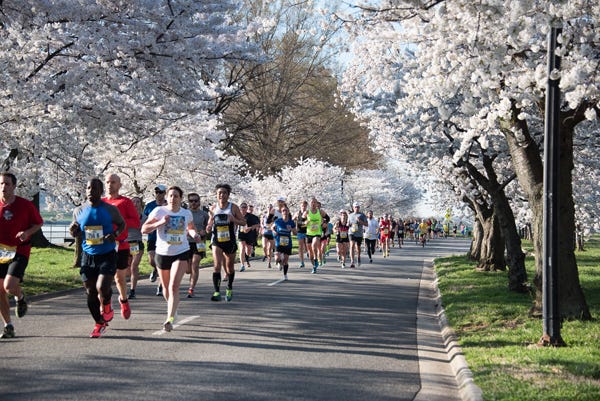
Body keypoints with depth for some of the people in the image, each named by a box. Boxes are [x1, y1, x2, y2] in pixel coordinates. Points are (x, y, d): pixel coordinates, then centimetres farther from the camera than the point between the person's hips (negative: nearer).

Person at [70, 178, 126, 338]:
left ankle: (106, 306, 17)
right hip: (88, 255, 3)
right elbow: (76, 232, 16)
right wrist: (73, 231, -8)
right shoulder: (79, 211, 4)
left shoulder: (110, 210, -4)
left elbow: (122, 224, 10)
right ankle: (100, 323, 23)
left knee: (102, 288, -19)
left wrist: (115, 234, -11)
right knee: (90, 292, 4)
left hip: (107, 254, -3)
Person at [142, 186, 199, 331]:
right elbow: (144, 229, -8)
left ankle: (170, 319, -19)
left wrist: (194, 234, -1)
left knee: (174, 287, -16)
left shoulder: (187, 214, 2)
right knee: (166, 288, 15)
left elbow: (190, 228, 22)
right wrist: (160, 223, -21)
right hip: (162, 253, 1)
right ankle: (173, 309, 43)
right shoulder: (159, 211, -6)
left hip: (181, 254, -1)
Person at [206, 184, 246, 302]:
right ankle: (217, 292, -17)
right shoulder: (213, 208, 2)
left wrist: (233, 219, -19)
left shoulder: (233, 207, -3)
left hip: (230, 241, 0)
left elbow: (243, 222, 0)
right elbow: (210, 225, 14)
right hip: (217, 241, 0)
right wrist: (210, 223, -10)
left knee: (230, 267, 13)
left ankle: (229, 289, 35)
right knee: (217, 265, -16)